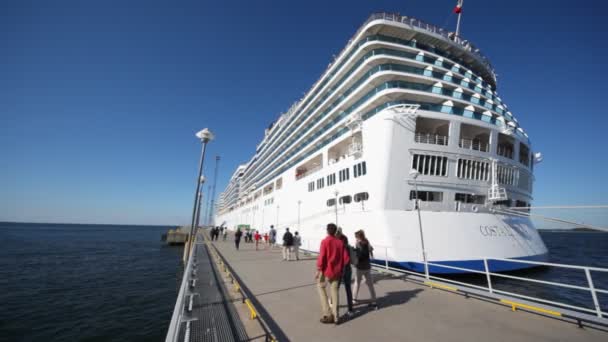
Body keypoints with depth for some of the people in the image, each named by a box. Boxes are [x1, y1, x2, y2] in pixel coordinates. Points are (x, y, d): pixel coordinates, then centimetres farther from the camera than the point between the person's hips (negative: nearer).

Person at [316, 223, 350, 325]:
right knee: (334, 290, 14)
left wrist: (318, 270, -11)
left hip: (327, 270, -4)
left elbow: (321, 257, -18)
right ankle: (336, 316, 18)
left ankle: (327, 314, 10)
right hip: (337, 271, 4)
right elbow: (346, 258, 1)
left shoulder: (325, 241, -13)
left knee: (320, 287, 15)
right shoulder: (340, 242, 1)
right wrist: (341, 267, 15)